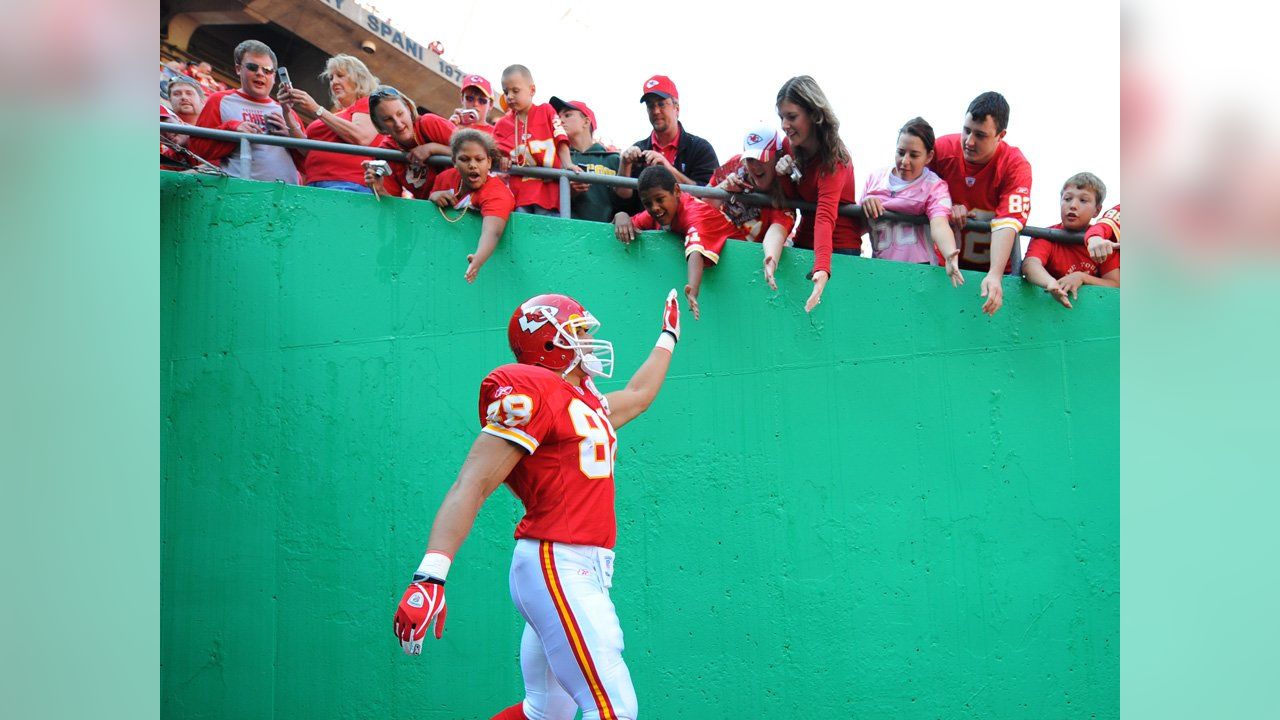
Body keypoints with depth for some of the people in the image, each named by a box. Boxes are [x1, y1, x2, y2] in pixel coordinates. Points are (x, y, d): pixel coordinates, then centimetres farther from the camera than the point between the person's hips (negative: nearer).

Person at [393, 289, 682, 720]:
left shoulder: (588, 402, 19)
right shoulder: (531, 393, -9)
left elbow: (638, 395, 42)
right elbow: (473, 485, -17)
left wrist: (669, 337, 52)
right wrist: (430, 575, -27)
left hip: (586, 571, 10)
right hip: (555, 565, -10)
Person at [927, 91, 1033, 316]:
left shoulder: (1016, 166, -17)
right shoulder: (943, 148, -10)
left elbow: (1008, 223, -28)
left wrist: (995, 275, -40)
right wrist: (946, 209, -16)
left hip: (994, 268, -2)